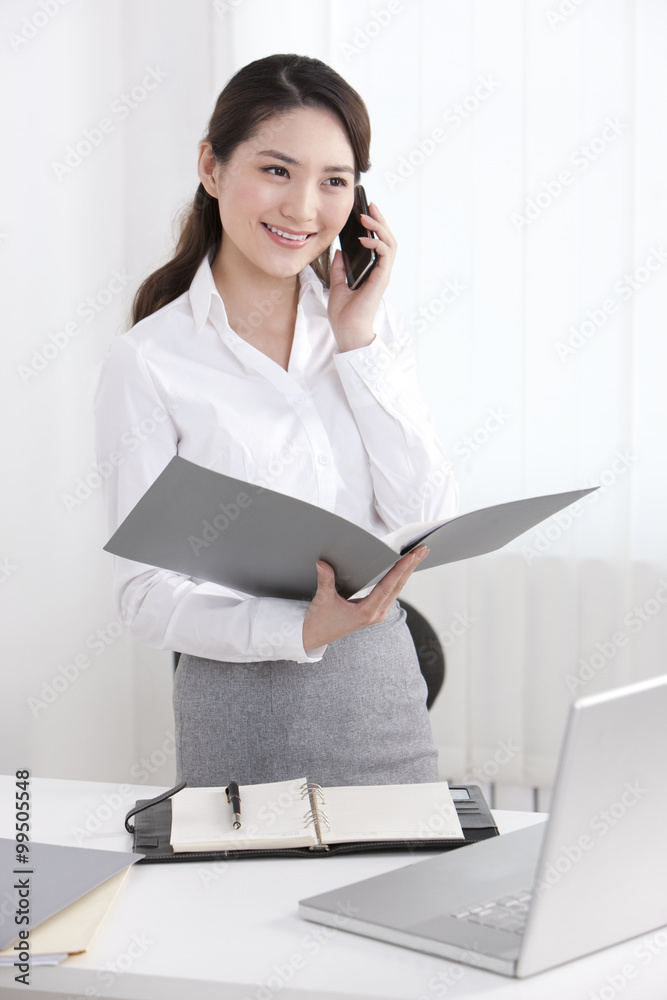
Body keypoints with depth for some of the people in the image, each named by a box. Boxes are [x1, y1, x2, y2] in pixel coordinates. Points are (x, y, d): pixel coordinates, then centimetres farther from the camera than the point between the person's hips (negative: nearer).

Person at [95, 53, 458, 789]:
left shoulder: (370, 322, 5)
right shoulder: (147, 360, -9)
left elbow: (431, 522, -5)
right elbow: (146, 596, -10)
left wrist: (358, 341, -8)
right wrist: (300, 630, -24)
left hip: (383, 693, 4)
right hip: (242, 705, -3)